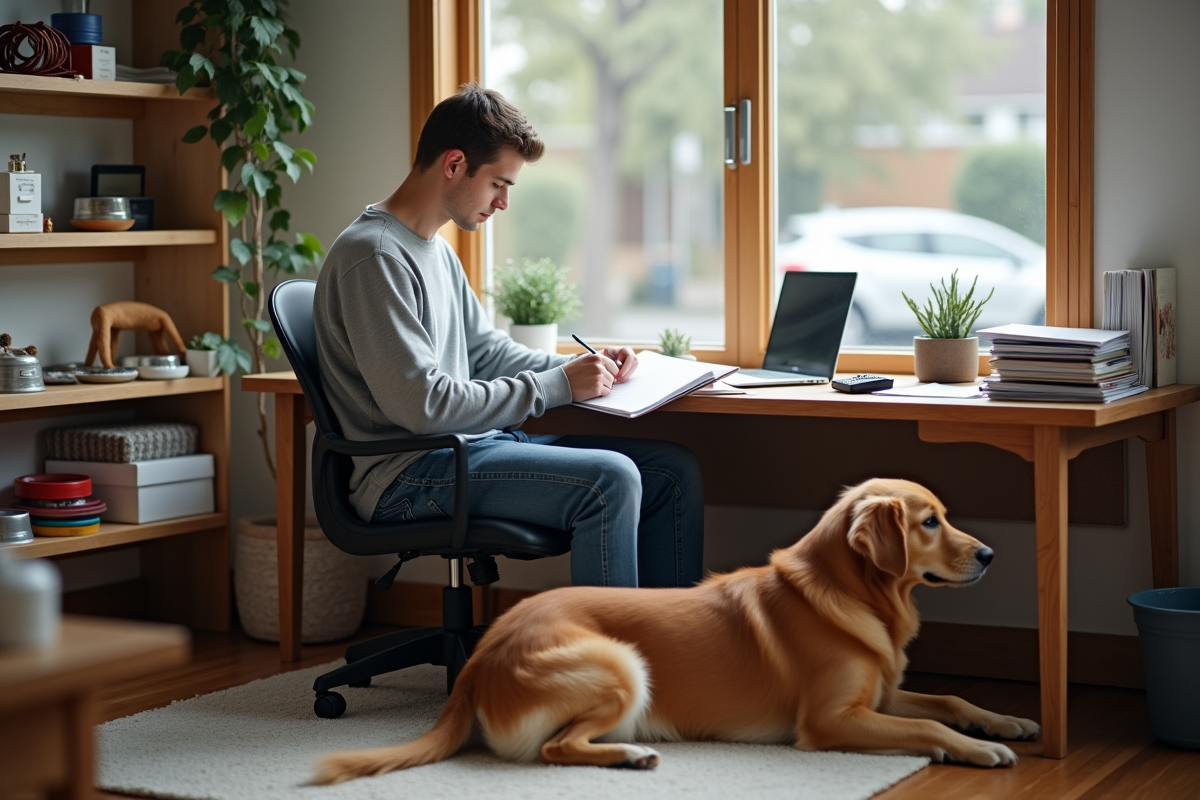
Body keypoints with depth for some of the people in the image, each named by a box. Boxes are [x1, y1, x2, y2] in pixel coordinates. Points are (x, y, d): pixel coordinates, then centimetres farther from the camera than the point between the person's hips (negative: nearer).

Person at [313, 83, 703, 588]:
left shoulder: (436, 249, 17)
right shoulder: (374, 257, -15)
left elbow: (485, 349, 24)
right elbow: (422, 404, -22)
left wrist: (585, 368, 6)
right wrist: (559, 385, -16)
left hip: (467, 444, 10)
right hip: (406, 476, -10)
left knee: (674, 470, 0)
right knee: (608, 479, -28)